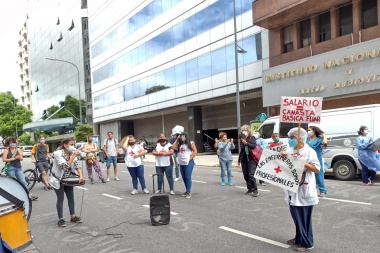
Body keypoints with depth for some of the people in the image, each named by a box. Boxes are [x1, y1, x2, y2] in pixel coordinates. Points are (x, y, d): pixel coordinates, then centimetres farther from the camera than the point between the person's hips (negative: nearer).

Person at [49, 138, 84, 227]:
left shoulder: (72, 153, -5)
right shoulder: (58, 154, -23)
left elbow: (77, 165, -11)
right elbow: (64, 167, -32)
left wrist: (81, 176, -25)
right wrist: (74, 156, -36)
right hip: (58, 180, -6)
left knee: (71, 198, 8)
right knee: (60, 199, -1)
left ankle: (73, 217, 18)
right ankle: (60, 219, 10)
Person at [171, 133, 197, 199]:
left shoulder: (190, 143, -3)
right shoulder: (179, 144, 15)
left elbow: (195, 151, -8)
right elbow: (173, 147, 1)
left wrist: (190, 158, -11)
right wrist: (177, 139, 3)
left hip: (188, 163, -7)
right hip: (181, 163, 7)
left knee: (188, 177, -7)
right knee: (184, 178, 11)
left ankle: (188, 192, -2)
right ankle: (187, 191, 22)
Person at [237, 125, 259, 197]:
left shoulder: (252, 138, 0)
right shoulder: (242, 139, 13)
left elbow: (254, 146, -15)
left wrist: (246, 143, -25)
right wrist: (239, 160, 21)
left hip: (251, 159, -5)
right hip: (243, 160, 5)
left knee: (251, 175, -14)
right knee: (246, 176, 7)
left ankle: (255, 190, -7)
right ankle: (249, 189, 19)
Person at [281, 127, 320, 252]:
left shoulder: (309, 151, -11)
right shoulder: (290, 151, 8)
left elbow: (317, 169, -13)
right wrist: (283, 156, -5)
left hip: (304, 189, -6)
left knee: (305, 217, 3)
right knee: (296, 216, 16)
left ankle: (307, 243, 16)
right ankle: (299, 238, 31)